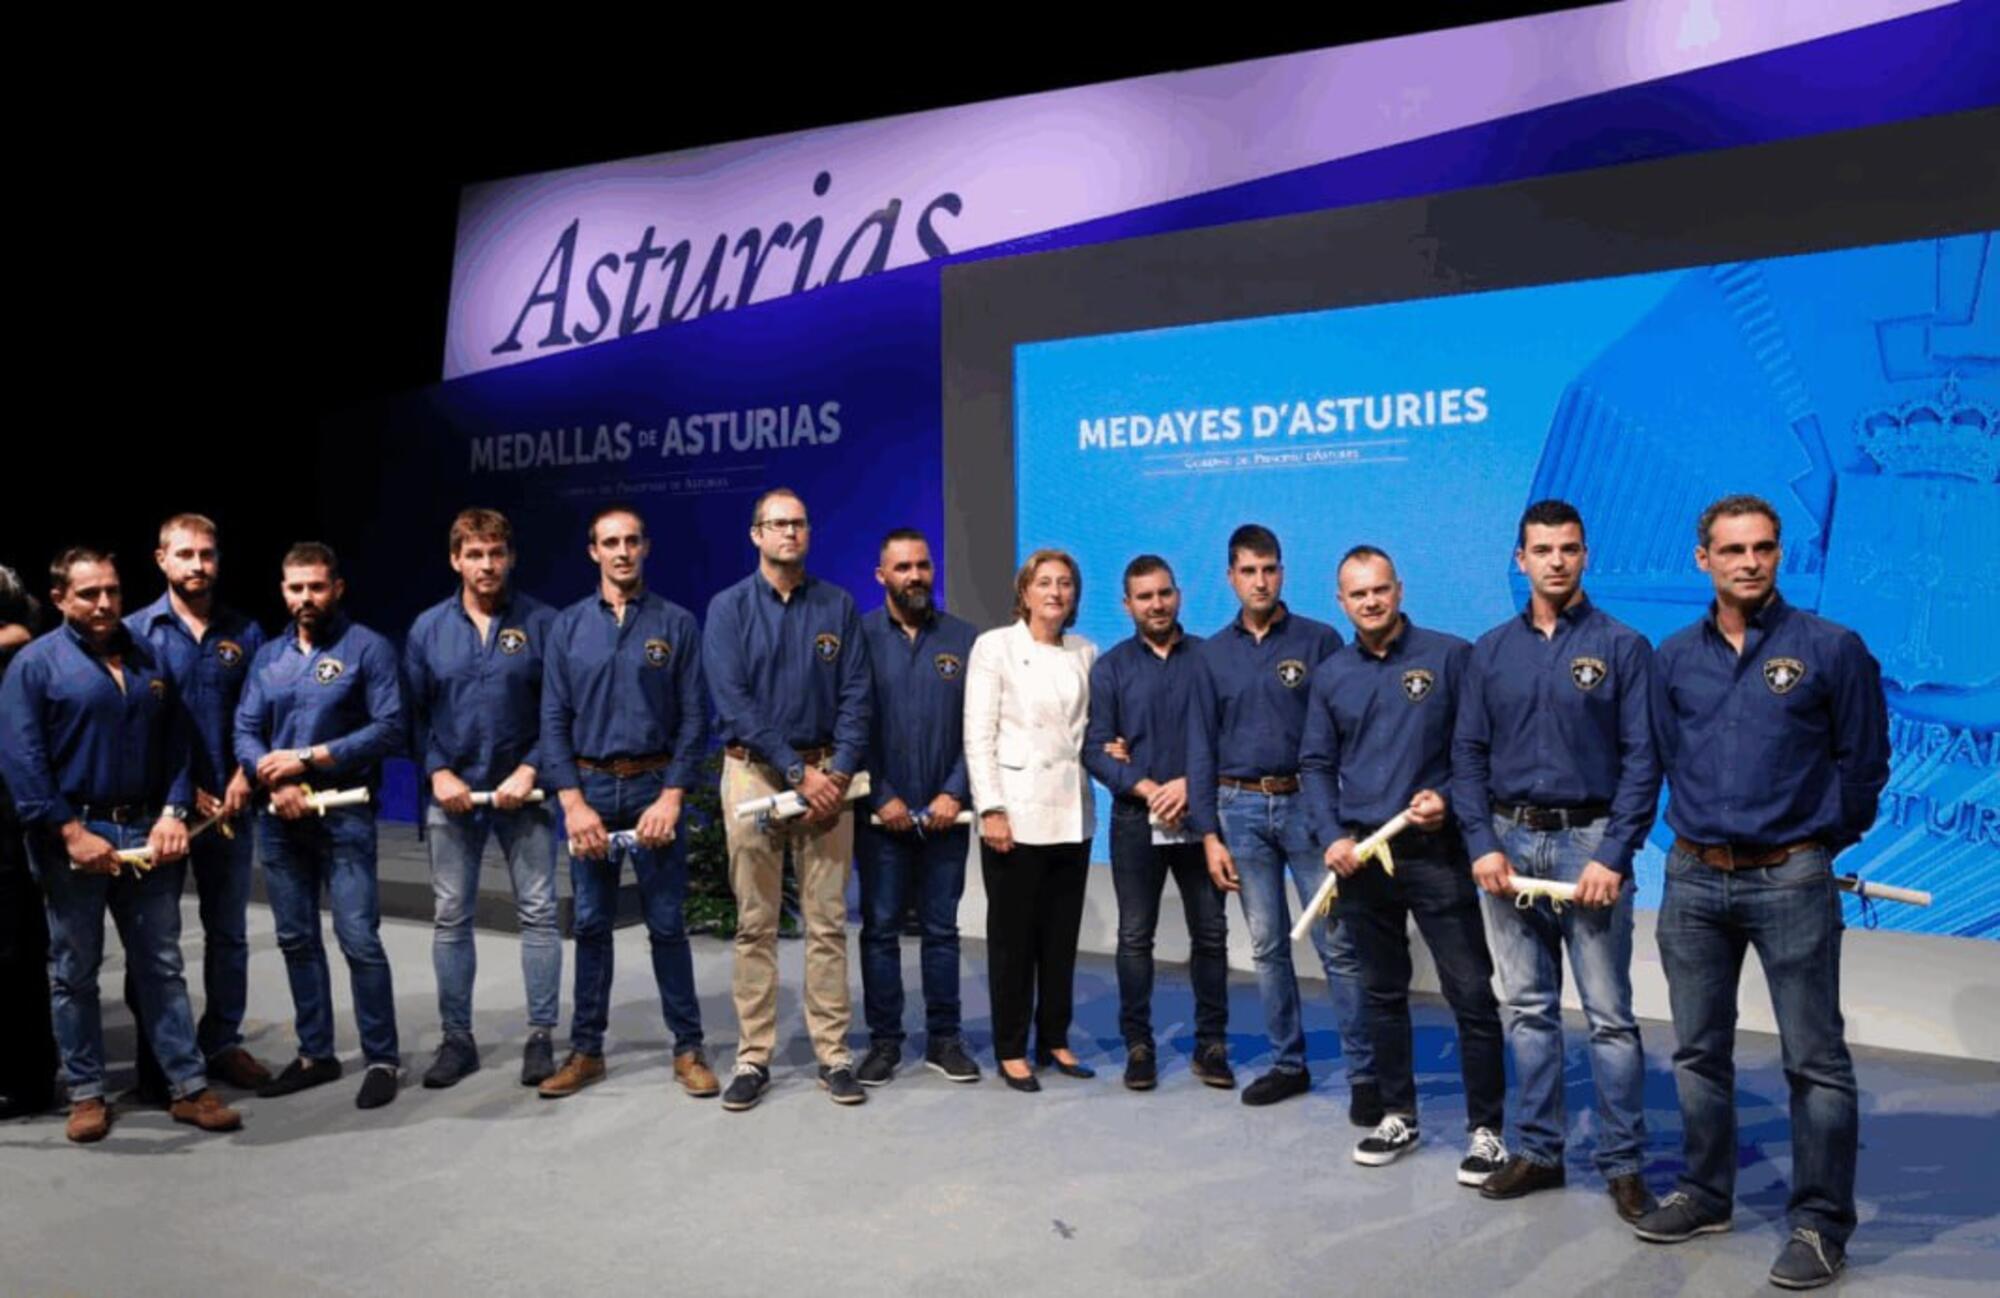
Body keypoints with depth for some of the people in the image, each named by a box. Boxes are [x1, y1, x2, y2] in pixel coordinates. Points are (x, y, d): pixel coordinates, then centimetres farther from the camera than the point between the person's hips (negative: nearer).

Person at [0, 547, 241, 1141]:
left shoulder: (148, 658, 10)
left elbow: (175, 744, 10)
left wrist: (172, 813, -4)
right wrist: (71, 832, -16)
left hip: (146, 833, 4)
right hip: (74, 836, -4)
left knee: (162, 966, 8)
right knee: (74, 973, 9)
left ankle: (189, 1088, 13)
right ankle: (86, 1094, 20)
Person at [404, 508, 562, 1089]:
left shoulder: (541, 622, -3)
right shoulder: (428, 628, 5)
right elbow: (413, 713, 6)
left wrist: (530, 769, -12)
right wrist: (437, 772, -6)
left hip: (523, 790, -2)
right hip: (452, 791, 2)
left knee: (538, 912, 1)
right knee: (451, 918, 8)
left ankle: (541, 1036, 11)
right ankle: (457, 1038, 19)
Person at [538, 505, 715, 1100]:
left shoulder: (677, 624, 1)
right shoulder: (567, 626, 6)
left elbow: (693, 718, -2)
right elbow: (554, 720, 3)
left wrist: (672, 797, -11)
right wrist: (573, 802, -7)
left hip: (654, 787, -2)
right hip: (589, 788, 2)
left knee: (667, 924, 3)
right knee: (591, 925, 9)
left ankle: (688, 1049, 14)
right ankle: (586, 1050, 20)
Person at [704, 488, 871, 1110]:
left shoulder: (838, 606, 7)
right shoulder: (729, 608, 2)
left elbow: (855, 697, 3)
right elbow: (734, 703, -7)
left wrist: (839, 773, -10)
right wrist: (799, 774, -12)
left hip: (826, 775, 1)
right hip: (754, 772, -1)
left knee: (828, 923, 3)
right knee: (756, 924, 3)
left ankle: (833, 1055, 10)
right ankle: (754, 1057, 11)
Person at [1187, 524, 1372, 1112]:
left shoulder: (1320, 640, 0)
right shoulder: (1214, 653, 8)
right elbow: (1201, 746, 8)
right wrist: (1208, 834, 3)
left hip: (1308, 803, -3)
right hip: (1240, 807, 3)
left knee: (1338, 944, -2)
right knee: (1268, 946, 10)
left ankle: (1364, 1073, 7)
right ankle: (1288, 1063, 22)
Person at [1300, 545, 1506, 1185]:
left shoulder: (1450, 655, -3)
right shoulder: (1330, 676, 8)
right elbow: (1316, 765, 10)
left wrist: (1449, 798, -15)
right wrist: (1332, 837, -3)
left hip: (1436, 853, -4)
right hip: (1361, 858, 4)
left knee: (1472, 993, -3)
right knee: (1383, 993, 14)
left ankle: (1486, 1129, 10)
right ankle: (1398, 1116, 27)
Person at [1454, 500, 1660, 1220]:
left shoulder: (1622, 646, -1)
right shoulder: (1491, 651, 8)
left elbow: (1642, 759, -5)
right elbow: (1468, 753, 8)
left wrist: (1614, 857, -13)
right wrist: (1482, 844, -3)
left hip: (1589, 843, -3)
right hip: (1510, 842, 3)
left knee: (1609, 1015, 1)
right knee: (1528, 1010, 10)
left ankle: (1623, 1165, 12)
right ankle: (1537, 1150, 21)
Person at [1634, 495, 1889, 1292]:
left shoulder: (1831, 648, -3)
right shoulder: (1674, 657, 7)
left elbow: (1862, 761, 3)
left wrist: (1817, 841, 9)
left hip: (1791, 881, -3)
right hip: (1693, 880, 4)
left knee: (1815, 1060, 1)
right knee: (1698, 1052, 12)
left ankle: (1820, 1223, 12)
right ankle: (1705, 1193, 27)